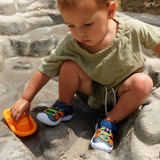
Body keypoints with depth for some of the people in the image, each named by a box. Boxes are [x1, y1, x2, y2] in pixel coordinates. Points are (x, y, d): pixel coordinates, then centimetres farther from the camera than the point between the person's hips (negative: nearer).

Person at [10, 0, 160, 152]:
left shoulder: (133, 29, -24)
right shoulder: (70, 45, -23)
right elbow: (45, 70, -15)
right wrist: (25, 100, -11)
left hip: (120, 94, 1)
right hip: (93, 92, 0)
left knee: (143, 82, -29)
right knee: (69, 66, -25)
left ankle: (110, 121, -13)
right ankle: (64, 107, 0)